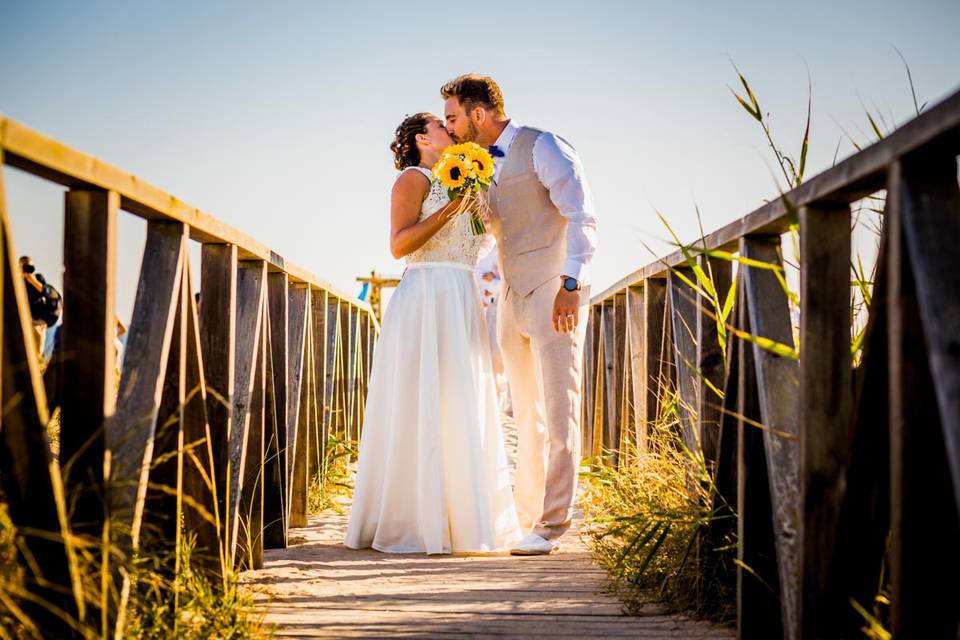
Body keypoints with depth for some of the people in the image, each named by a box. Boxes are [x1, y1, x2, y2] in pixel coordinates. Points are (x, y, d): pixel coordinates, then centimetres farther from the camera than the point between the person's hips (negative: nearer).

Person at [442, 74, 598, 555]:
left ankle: (552, 524, -7)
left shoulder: (543, 149, -8)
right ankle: (527, 519, 14)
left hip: (555, 297, -7)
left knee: (558, 415, -7)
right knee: (527, 417, 9)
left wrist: (570, 285, -22)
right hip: (512, 300, 8)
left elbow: (582, 219, -14)